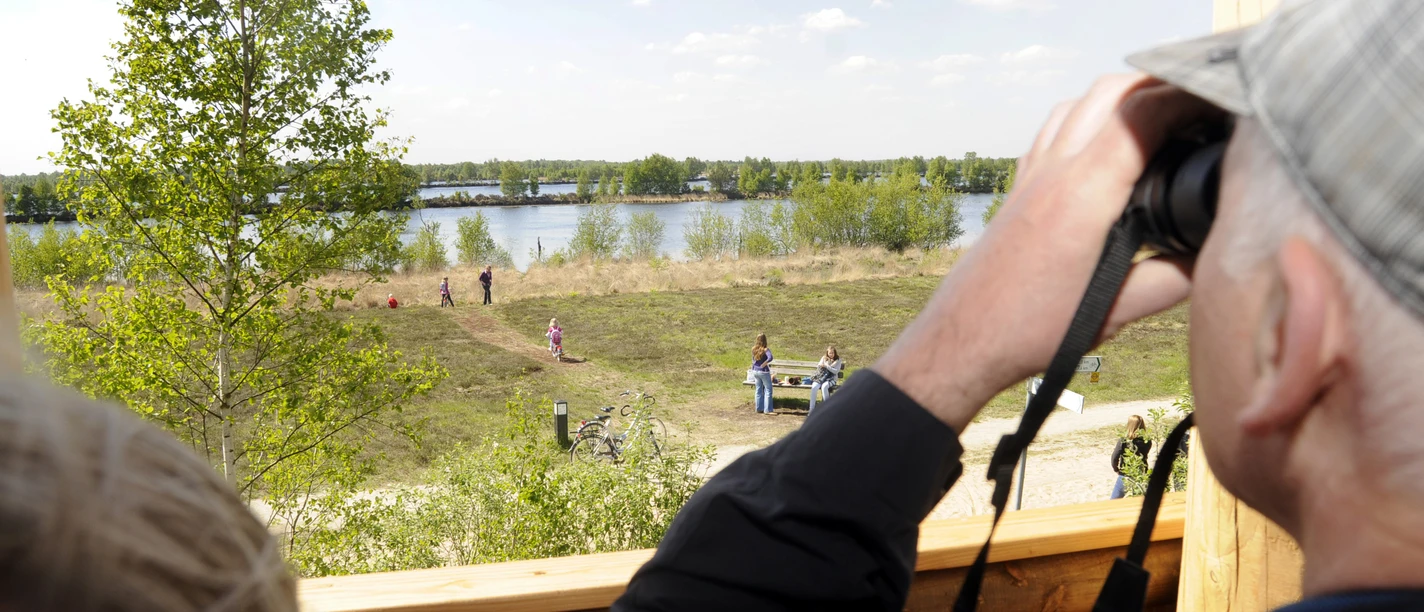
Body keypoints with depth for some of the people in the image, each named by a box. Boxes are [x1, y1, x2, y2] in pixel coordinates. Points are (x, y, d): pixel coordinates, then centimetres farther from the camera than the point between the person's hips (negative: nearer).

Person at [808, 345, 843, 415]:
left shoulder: (838, 360, 5)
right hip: (822, 377, 3)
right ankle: (811, 409, -29)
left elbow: (836, 371, -6)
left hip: (832, 378, -3)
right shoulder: (824, 358, 16)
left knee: (824, 386, -37)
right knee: (814, 387, -29)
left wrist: (826, 366, -14)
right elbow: (819, 367, 12)